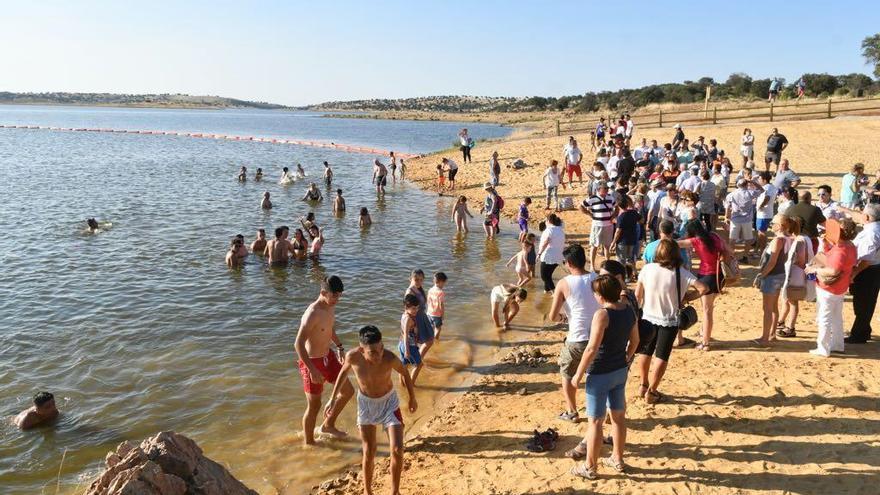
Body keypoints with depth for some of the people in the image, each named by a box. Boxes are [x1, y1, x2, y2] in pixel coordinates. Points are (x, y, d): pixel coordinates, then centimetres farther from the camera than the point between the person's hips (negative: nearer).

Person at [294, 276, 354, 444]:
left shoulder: (330, 307, -2)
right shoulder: (312, 314, -29)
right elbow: (298, 344, -31)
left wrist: (339, 346, 17)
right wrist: (312, 370, -32)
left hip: (328, 357, 8)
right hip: (313, 362, -8)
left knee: (348, 391, 17)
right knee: (314, 405, 6)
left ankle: (328, 425, 36)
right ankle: (308, 443, 28)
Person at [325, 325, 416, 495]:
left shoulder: (389, 358, -31)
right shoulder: (353, 356, -28)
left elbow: (404, 373, -8)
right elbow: (343, 372, -3)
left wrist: (412, 398, 5)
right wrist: (333, 399, 2)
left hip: (389, 402, -1)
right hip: (366, 403, 1)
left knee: (397, 450, -8)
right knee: (369, 453, 6)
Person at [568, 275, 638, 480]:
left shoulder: (602, 314, -24)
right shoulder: (629, 309, -1)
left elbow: (592, 349, -24)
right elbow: (635, 340, 10)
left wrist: (578, 374, -14)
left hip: (600, 374, -8)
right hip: (621, 370, 8)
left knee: (595, 421, 5)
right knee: (619, 416, 20)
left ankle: (590, 467, 17)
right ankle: (617, 459, 35)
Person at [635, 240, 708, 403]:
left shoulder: (647, 269, -11)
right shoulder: (681, 273, -14)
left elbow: (637, 295, -5)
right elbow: (704, 288, -19)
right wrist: (686, 297, -5)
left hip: (648, 318, 2)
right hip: (669, 321, -2)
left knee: (645, 352, 22)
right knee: (661, 357, 10)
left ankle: (643, 385, 33)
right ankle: (651, 392, 14)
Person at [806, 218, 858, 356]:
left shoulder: (840, 251, -29)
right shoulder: (849, 247, 4)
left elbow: (833, 271, -38)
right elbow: (828, 255, 12)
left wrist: (815, 269, -26)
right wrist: (826, 242, -2)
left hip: (828, 290, -10)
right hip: (839, 289, 10)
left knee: (824, 319, 3)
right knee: (836, 317, 23)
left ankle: (823, 349, 13)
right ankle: (837, 345, 36)